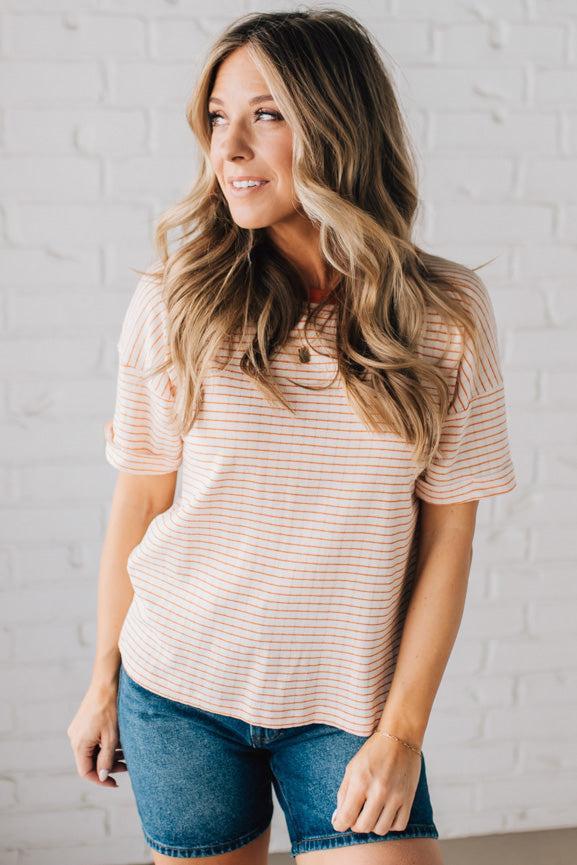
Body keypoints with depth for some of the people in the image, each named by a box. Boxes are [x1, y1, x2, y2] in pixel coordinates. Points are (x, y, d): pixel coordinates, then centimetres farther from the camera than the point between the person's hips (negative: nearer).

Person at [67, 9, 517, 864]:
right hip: (179, 693, 1)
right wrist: (103, 684, 6)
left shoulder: (447, 315, -8)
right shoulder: (174, 302, -7)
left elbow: (447, 537, -5)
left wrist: (402, 731, -6)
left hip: (347, 708, 0)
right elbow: (139, 502, 0)